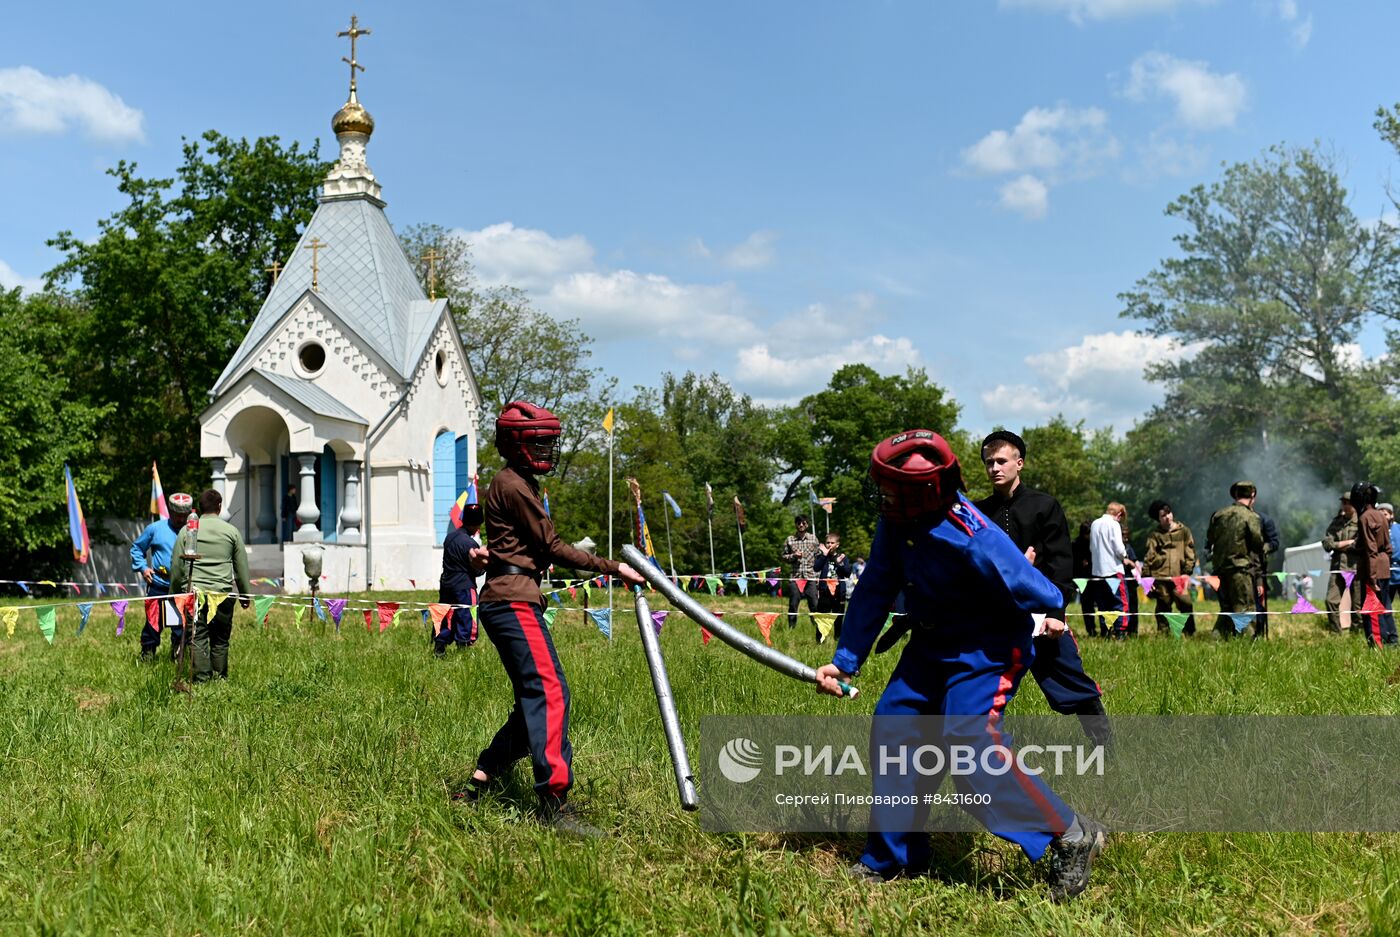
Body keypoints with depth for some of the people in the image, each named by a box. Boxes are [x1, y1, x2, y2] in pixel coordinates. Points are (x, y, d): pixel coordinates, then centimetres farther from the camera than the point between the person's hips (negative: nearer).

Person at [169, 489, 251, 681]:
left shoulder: (187, 531, 5)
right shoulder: (231, 531, 5)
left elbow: (177, 567, 7)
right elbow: (242, 567, 10)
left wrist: (174, 593, 17)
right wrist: (245, 594, 18)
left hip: (194, 591, 0)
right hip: (223, 593, 0)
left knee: (198, 637, 2)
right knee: (221, 638, 8)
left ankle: (202, 677, -2)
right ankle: (221, 676, 12)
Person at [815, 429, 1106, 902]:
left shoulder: (973, 539, -34)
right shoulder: (896, 521, -11)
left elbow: (1045, 599, -24)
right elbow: (874, 592, -1)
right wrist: (844, 661, -3)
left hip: (987, 649, -8)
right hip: (932, 644, 8)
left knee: (969, 743, -22)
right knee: (893, 725, 5)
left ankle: (1070, 837, -4)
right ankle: (894, 855, 21)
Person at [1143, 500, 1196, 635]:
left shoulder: (1183, 531, 10)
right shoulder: (1155, 535, 9)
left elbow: (1190, 553, 9)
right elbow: (1149, 557, 8)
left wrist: (1187, 571, -2)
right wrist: (1146, 577, 0)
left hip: (1179, 577, 0)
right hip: (1160, 578, 0)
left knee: (1186, 604, -10)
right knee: (1163, 607, 5)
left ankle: (1189, 633, 1)